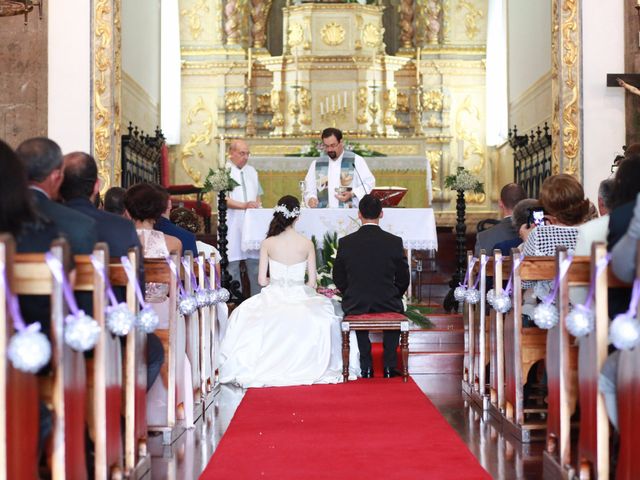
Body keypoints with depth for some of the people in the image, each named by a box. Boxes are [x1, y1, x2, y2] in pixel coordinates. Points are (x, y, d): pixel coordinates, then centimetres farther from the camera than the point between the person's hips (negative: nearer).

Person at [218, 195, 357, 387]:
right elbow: (312, 282, -1)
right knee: (324, 311, 27)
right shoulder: (307, 244, -5)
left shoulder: (267, 243, -4)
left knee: (244, 316, 25)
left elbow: (262, 280, -3)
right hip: (300, 298, 0)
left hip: (273, 298, 0)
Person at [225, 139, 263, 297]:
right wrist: (244, 205, -24)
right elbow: (223, 199, -13)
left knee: (255, 260, 4)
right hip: (232, 225, -5)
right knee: (232, 262, -2)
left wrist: (257, 207, 3)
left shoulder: (251, 171, 16)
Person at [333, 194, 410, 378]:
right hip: (387, 305, 0)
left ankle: (366, 367, 28)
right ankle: (389, 366, 28)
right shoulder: (395, 242, -9)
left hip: (355, 305, 1)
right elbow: (403, 279, -1)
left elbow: (338, 279, 2)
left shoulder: (345, 242, -8)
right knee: (397, 308, 34)